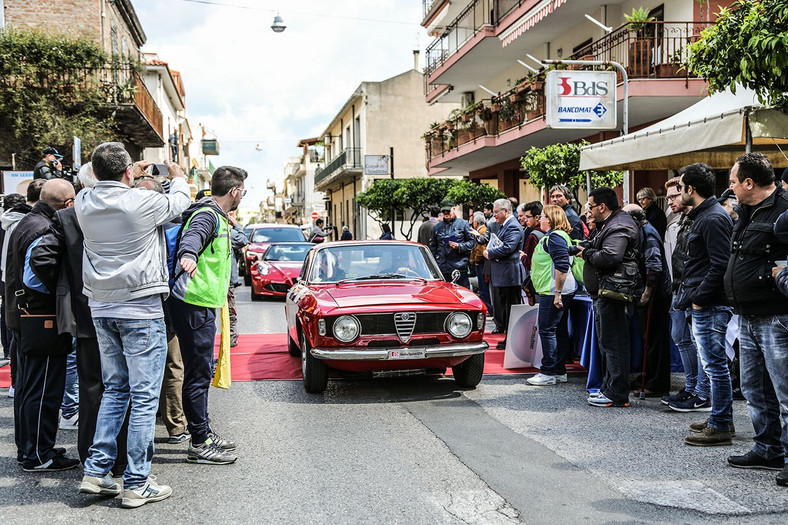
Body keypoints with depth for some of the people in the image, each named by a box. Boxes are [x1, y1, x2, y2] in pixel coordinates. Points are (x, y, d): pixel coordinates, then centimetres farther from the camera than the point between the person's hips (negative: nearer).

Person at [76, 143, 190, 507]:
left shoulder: (84, 203, 0)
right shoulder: (142, 202, -14)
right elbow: (179, 201, 7)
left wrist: (132, 174, 39)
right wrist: (176, 174, 28)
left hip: (101, 309, 6)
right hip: (141, 309, -6)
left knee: (114, 389, 18)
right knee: (144, 397, 0)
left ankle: (96, 471, 16)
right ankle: (137, 484, 4)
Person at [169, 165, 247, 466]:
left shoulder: (217, 217, 18)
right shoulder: (207, 215, -14)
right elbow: (192, 237, -37)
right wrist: (188, 256, -57)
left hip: (201, 305, 11)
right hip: (195, 305, -11)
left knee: (201, 371, 17)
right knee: (198, 373, -6)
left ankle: (204, 434, 28)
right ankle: (200, 444, 0)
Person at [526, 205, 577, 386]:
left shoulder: (555, 237, -15)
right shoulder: (551, 237, 19)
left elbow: (562, 266, -23)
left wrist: (557, 293, -24)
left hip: (553, 292, -11)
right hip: (553, 292, 11)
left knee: (547, 330, -7)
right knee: (560, 331, 12)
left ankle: (548, 373, -2)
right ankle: (560, 371, 18)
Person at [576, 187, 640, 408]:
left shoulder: (619, 227, -15)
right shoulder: (609, 224, 20)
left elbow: (609, 257, -28)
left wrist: (587, 254, -12)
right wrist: (586, 251, 5)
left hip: (613, 293, -11)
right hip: (605, 293, 11)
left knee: (614, 344, -7)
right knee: (607, 342, 17)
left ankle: (617, 395, -3)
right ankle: (609, 387, 27)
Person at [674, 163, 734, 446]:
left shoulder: (713, 219, -16)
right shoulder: (703, 216, 17)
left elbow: (720, 265, -22)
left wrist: (698, 298, -18)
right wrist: (688, 294, 15)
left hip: (710, 306, -11)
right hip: (702, 305, 11)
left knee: (715, 364, -5)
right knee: (713, 364, 16)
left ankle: (720, 428, 2)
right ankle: (721, 419, 26)